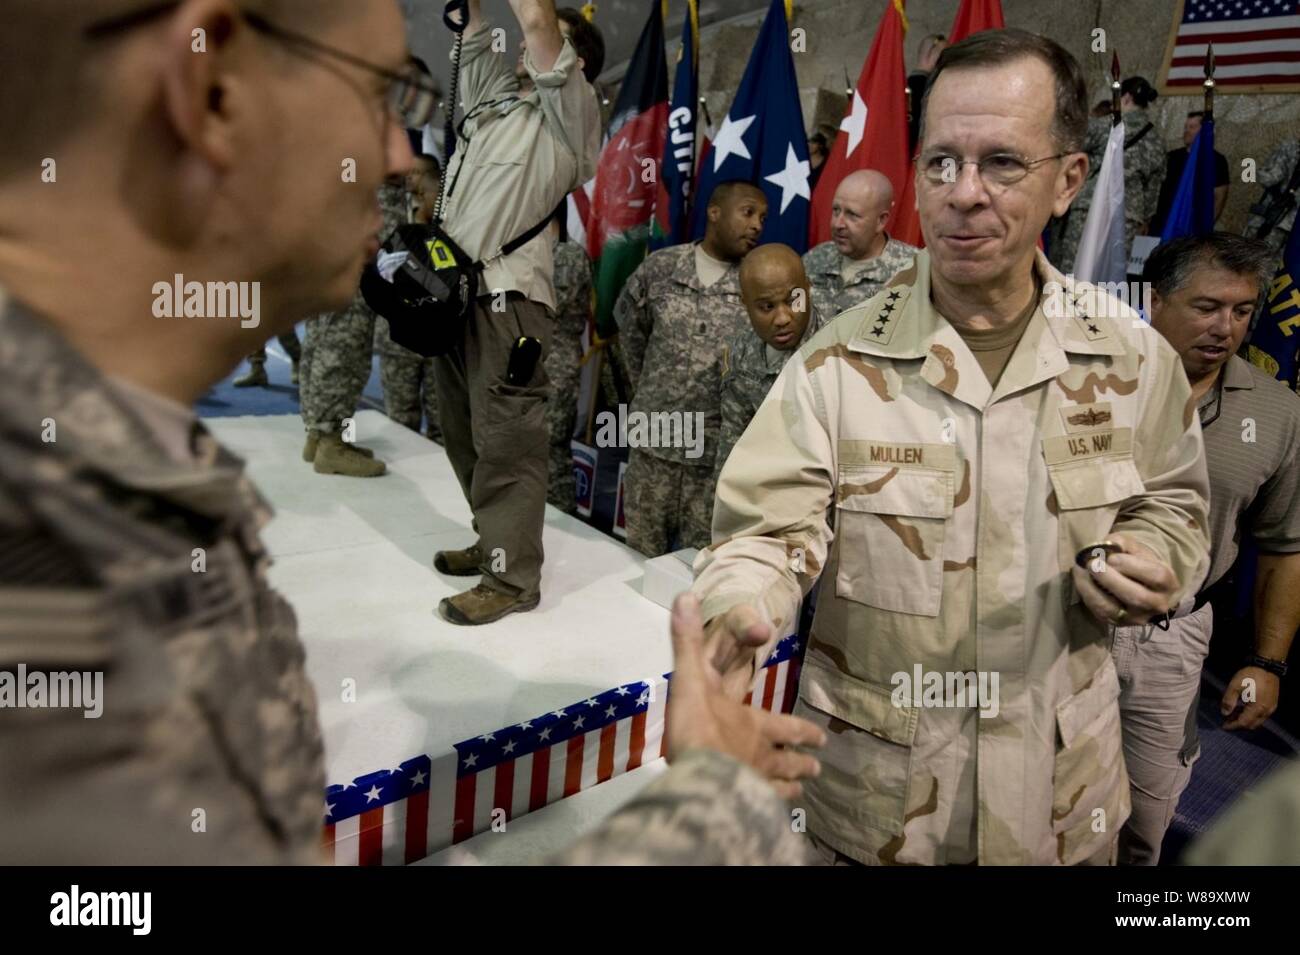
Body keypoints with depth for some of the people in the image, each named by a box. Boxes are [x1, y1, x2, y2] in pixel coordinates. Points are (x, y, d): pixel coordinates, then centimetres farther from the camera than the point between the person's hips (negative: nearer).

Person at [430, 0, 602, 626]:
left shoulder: (570, 111, 0)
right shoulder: (495, 94, 21)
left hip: (507, 297, -9)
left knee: (506, 443, -7)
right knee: (465, 434, 14)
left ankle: (512, 578, 0)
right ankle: (495, 541, 27)